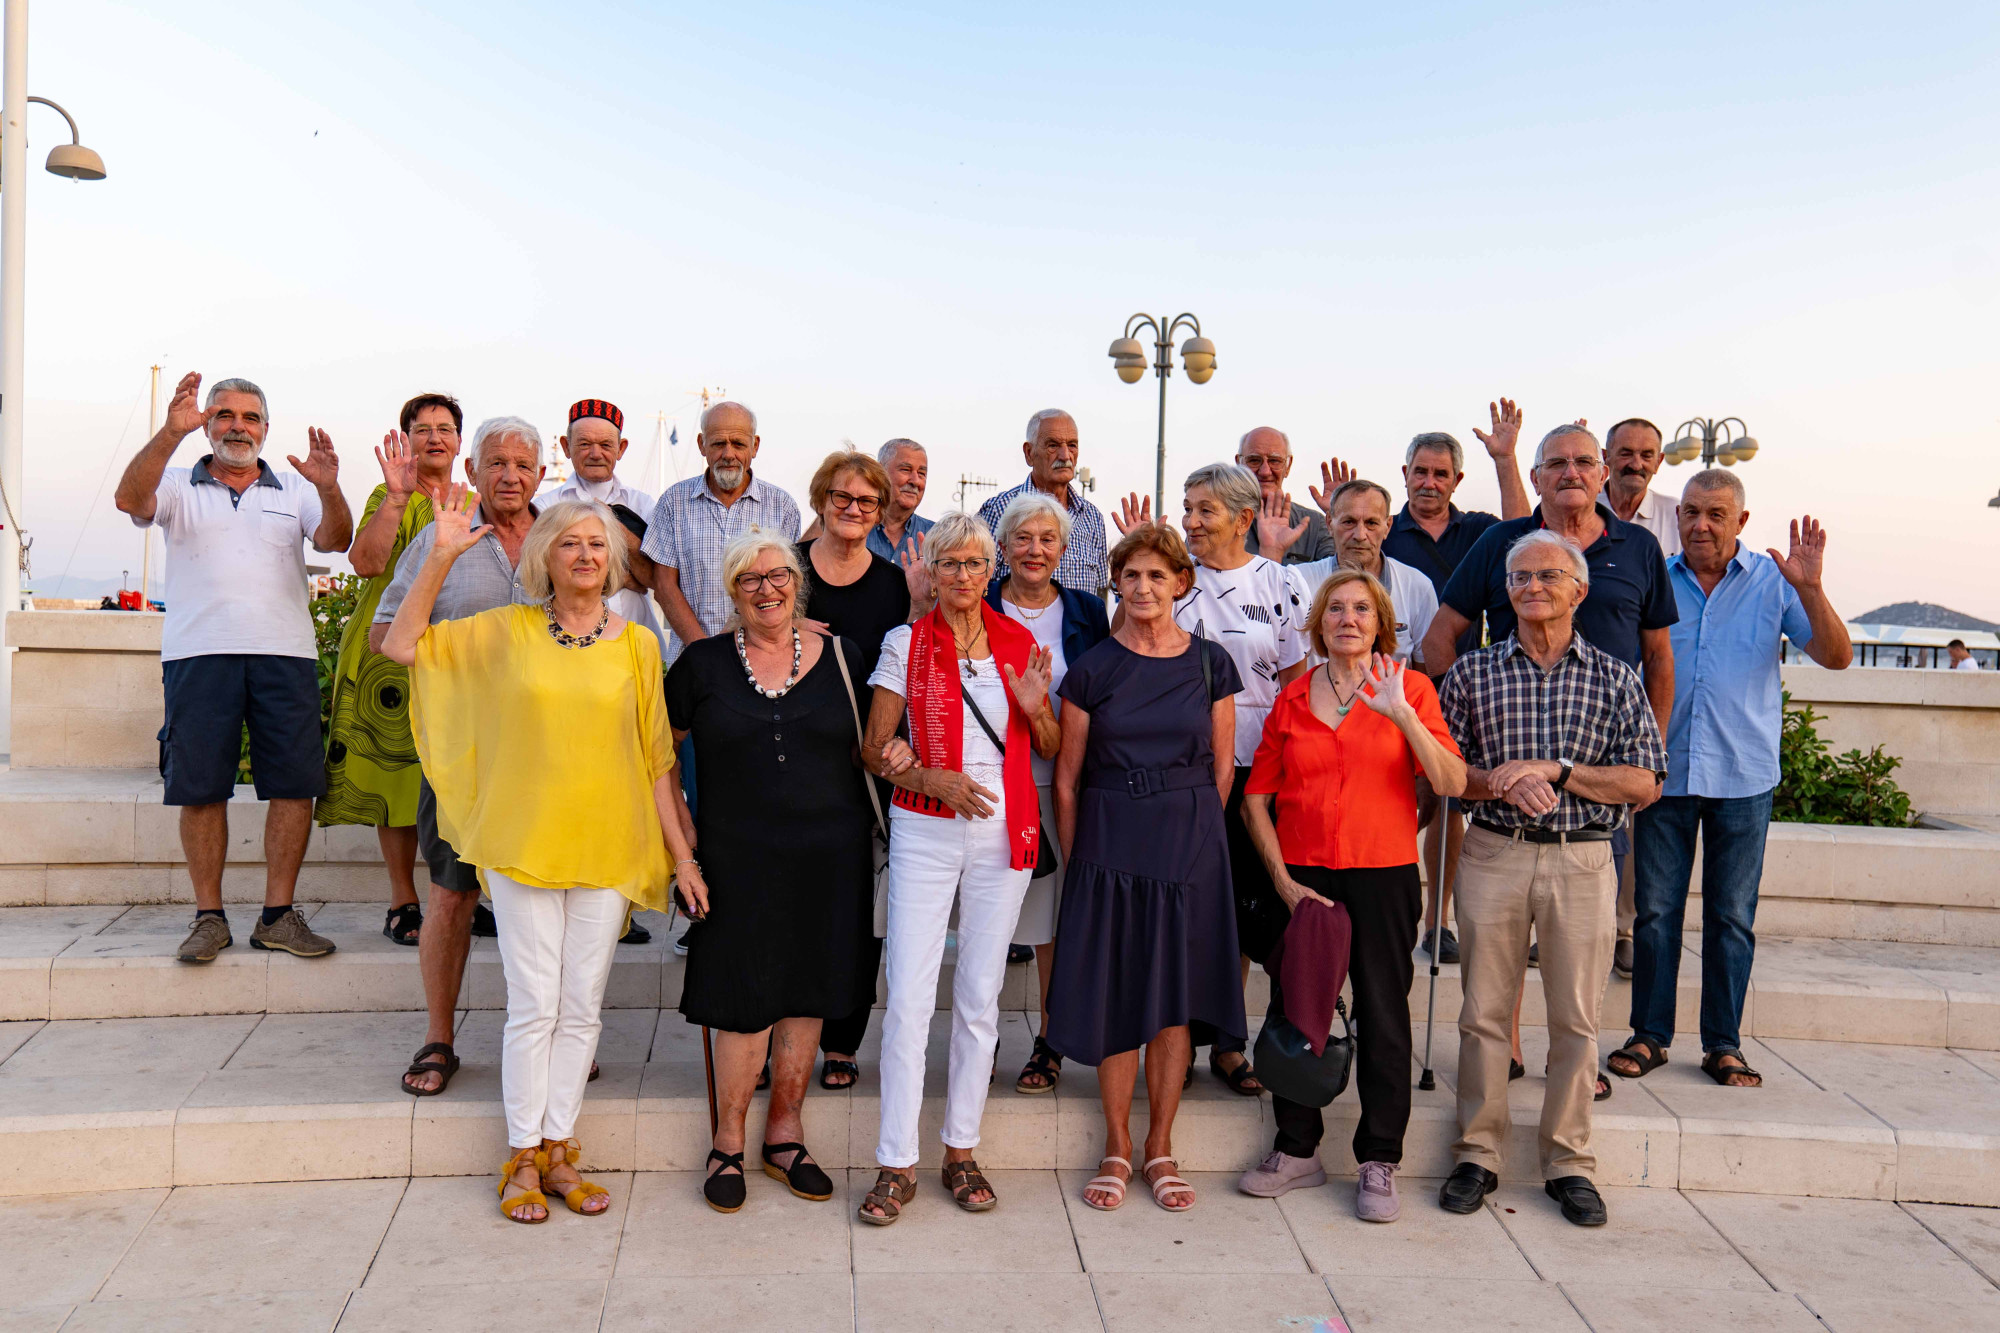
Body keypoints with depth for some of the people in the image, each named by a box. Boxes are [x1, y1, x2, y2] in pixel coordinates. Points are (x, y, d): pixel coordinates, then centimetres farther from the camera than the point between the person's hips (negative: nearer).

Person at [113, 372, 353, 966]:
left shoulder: (294, 489, 16)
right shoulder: (179, 486, 12)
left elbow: (336, 540, 0)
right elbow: (130, 500, -9)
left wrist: (329, 490, -20)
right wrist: (170, 433, -22)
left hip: (285, 654, 1)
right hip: (198, 653, -1)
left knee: (295, 783, -2)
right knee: (200, 787, 0)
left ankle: (277, 915, 7)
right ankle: (209, 917, 10)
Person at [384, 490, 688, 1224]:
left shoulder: (636, 643, 4)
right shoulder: (507, 631, 3)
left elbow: (656, 759, 6)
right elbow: (402, 644, 0)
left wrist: (682, 852, 4)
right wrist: (440, 557, -8)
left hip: (607, 847, 2)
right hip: (524, 845, -1)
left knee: (582, 1009, 8)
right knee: (534, 1006, 2)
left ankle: (559, 1150, 21)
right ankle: (523, 1157, 16)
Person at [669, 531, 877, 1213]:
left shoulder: (842, 657, 5)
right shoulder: (703, 664, 1)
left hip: (831, 856, 2)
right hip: (738, 861, -2)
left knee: (807, 992, 9)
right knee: (744, 998, 0)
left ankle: (784, 1131, 25)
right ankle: (727, 1143, 17)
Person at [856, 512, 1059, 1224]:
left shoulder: (1019, 644, 6)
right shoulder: (905, 644, 0)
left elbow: (1051, 749, 11)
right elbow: (874, 749, 2)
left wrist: (1035, 707, -9)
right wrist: (930, 777, -14)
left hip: (1003, 831, 2)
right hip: (925, 831, -2)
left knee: (980, 996, 7)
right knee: (909, 994, -6)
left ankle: (961, 1151, 19)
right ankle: (897, 1164, 3)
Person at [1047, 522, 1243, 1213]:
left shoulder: (1211, 664, 2)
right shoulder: (1091, 670, -1)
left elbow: (1222, 769, 8)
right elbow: (1067, 778, 3)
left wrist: (1193, 835, 7)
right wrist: (1073, 860, 1)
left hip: (1189, 844, 1)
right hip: (1108, 844, 0)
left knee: (1174, 997, 6)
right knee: (1114, 996, 3)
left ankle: (1160, 1148, 20)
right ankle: (1117, 1148, 18)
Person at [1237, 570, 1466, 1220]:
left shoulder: (1409, 688, 0)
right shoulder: (1293, 698, 7)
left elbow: (1452, 783, -12)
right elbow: (1256, 798, 7)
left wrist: (1402, 714, -23)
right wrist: (1282, 878, -3)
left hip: (1384, 874, -2)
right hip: (1301, 876, 2)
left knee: (1383, 1014, 3)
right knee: (1292, 1010, 6)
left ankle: (1379, 1164, 17)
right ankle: (1296, 1149, 23)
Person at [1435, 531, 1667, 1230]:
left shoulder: (1615, 677, 6)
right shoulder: (1472, 672, 8)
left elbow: (1645, 784, 0)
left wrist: (1557, 771, -11)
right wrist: (1501, 781, -13)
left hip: (1582, 860, 0)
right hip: (1493, 854, 0)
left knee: (1576, 1017, 5)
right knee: (1483, 1011, 4)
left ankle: (1569, 1163, 18)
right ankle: (1477, 1154, 16)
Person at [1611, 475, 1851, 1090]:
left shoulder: (1774, 581, 1)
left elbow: (1836, 656, -5)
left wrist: (1811, 589, -20)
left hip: (1744, 775, 0)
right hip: (1665, 770, 1)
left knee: (1733, 916, 6)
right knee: (1655, 909, 4)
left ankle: (1723, 1044, 16)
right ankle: (1649, 1035, 15)